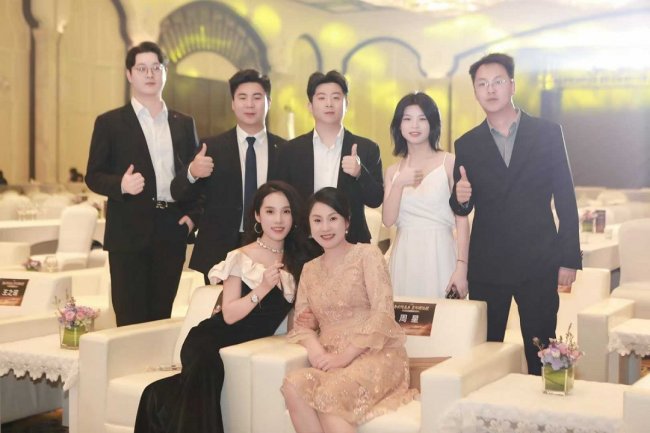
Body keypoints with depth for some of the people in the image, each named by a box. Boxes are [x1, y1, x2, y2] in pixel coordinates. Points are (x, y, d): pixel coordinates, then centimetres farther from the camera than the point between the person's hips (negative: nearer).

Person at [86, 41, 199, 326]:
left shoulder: (184, 123, 14)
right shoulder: (110, 123, 4)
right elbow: (93, 176, 2)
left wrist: (192, 214, 1)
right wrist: (121, 185, -18)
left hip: (172, 231, 3)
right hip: (129, 232, -3)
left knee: (162, 316, 7)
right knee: (130, 319, -3)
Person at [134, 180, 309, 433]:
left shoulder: (298, 261, 11)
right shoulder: (240, 258, 0)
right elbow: (229, 315, -6)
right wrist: (262, 288, -17)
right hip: (211, 339, -1)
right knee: (207, 367, -38)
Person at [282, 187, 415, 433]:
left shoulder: (367, 255, 1)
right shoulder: (309, 270, 18)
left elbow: (383, 313, -9)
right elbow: (301, 321, 13)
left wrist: (345, 356, -17)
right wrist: (315, 350, -11)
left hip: (377, 356, -4)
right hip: (332, 361, 5)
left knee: (329, 394, -34)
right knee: (293, 385, -29)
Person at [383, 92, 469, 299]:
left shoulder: (449, 162, -3)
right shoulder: (393, 171, 10)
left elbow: (462, 219, -6)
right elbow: (388, 219, 0)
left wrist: (462, 267, -12)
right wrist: (399, 184, -12)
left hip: (439, 253, -3)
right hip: (404, 257, 3)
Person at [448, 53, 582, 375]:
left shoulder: (547, 133, 2)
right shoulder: (466, 145, 7)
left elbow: (565, 199, 2)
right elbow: (462, 209, 9)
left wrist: (569, 259, -3)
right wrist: (460, 198, -15)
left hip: (538, 263, -1)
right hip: (487, 266, 2)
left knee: (541, 352, 4)